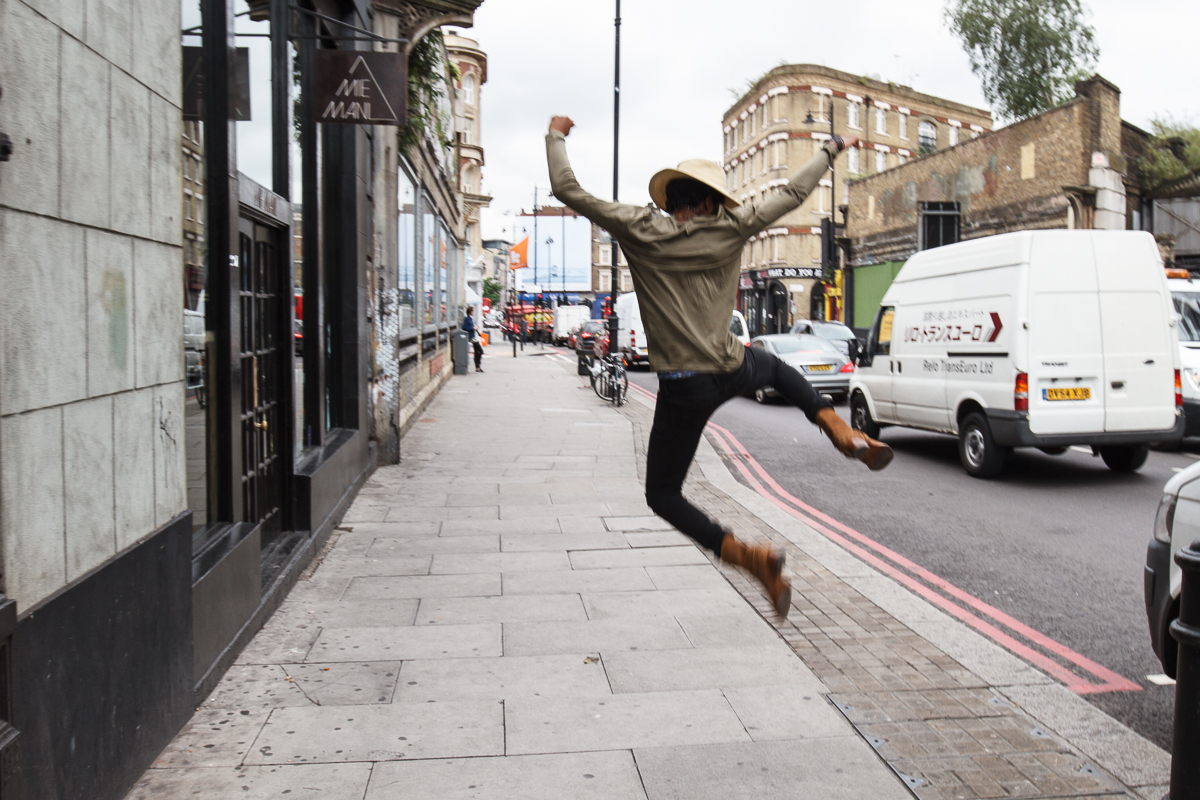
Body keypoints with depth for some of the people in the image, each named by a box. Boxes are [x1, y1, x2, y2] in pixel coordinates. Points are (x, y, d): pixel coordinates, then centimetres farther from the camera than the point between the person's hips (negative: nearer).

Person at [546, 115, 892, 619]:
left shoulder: (640, 230, -5)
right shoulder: (730, 229, 0)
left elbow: (567, 190, 0)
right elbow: (793, 193, 13)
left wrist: (556, 136, 18)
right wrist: (832, 148, 29)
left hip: (684, 389, -3)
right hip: (734, 372, 3)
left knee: (662, 495, 12)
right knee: (775, 367, 41)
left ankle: (747, 556, -10)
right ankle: (844, 434, 19)